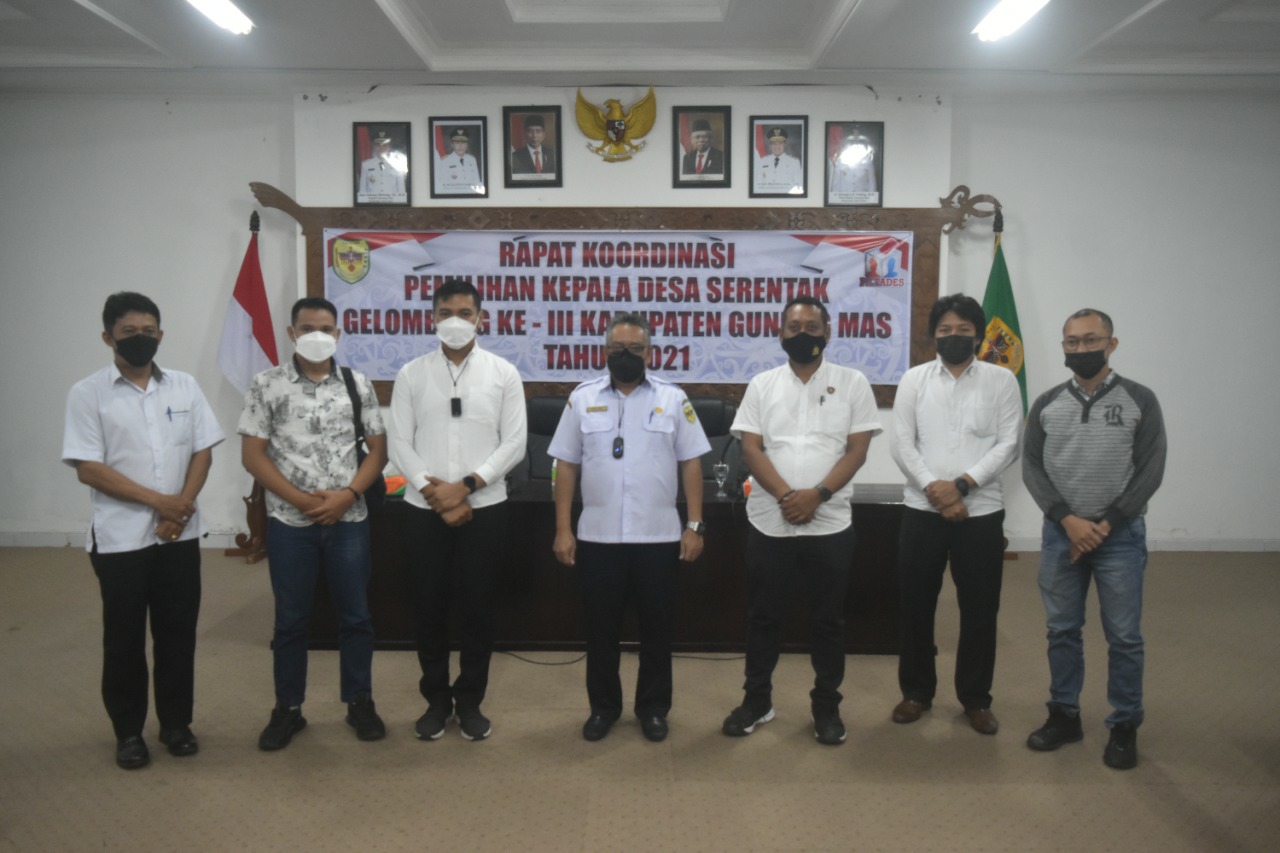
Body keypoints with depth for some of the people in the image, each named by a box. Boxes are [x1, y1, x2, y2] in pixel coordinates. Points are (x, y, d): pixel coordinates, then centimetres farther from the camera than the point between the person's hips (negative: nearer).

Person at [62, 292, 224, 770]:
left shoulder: (184, 387, 4)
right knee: (124, 637, 8)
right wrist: (158, 500, -15)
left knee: (178, 631, 10)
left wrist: (181, 508, -10)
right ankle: (128, 731, 23)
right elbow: (88, 468, -11)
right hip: (120, 537, -2)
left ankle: (176, 722, 25)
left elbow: (202, 452, 4)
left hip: (180, 534, 3)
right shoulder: (87, 394, -5)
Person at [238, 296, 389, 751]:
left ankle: (360, 702, 25)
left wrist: (347, 495, -11)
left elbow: (378, 450, 4)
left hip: (348, 520, 1)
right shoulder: (266, 385, -2)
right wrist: (301, 500, -12)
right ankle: (288, 709, 25)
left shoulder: (358, 385, 3)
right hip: (289, 522, -1)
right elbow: (252, 455, -3)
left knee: (355, 615, 9)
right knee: (290, 620, 10)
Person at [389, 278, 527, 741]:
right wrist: (436, 494, -11)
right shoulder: (411, 374, 3)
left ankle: (470, 700, 23)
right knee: (429, 607, 8)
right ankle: (437, 699, 25)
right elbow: (400, 444, 0)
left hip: (484, 508, -1)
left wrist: (466, 486, -13)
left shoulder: (503, 373, 1)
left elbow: (514, 443, -4)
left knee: (478, 607, 7)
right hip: (424, 510, 1)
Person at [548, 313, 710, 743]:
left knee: (657, 626, 9)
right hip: (598, 536, 1)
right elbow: (567, 465, 4)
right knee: (601, 627, 11)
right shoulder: (583, 398, 3)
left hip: (658, 536, 0)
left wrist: (694, 525, -4)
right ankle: (603, 706, 27)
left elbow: (691, 463, 2)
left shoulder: (673, 398, 1)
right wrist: (563, 529, -1)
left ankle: (653, 708, 26)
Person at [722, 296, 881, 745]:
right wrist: (785, 495, -16)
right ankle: (757, 700, 26)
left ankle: (826, 705, 25)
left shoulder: (852, 383, 2)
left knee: (828, 619, 10)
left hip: (830, 523, -1)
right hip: (769, 521, 1)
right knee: (763, 615, 11)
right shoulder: (762, 384, 5)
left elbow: (857, 450, -4)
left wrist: (817, 494, -16)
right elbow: (751, 449, -2)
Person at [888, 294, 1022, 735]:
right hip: (922, 510, 1)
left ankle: (976, 698, 24)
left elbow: (1009, 444, -5)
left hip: (981, 511, -1)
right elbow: (901, 443, -2)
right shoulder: (914, 379, 5)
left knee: (979, 609, 8)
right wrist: (934, 489, -14)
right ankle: (916, 691, 25)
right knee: (915, 604, 8)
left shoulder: (1002, 380, 2)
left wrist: (961, 484, -15)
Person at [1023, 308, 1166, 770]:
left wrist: (1105, 525, -12)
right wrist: (1069, 520, -12)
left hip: (1121, 535, -2)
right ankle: (1064, 715, 25)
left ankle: (1125, 727, 19)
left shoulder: (1140, 400, -3)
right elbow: (1032, 468, 0)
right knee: (1062, 630, 10)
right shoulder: (1046, 404, 3)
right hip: (1060, 533, 3)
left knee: (1123, 636, 4)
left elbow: (1150, 471, -6)